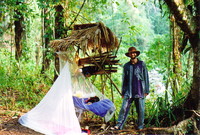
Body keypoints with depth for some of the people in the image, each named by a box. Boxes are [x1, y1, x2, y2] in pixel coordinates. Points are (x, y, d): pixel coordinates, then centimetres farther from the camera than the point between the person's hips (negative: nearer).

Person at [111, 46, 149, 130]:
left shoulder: (142, 64, 4)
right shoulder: (126, 66, 10)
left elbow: (146, 78, 5)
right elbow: (124, 80, 14)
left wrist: (146, 90, -1)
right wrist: (123, 92, 10)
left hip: (139, 91, -1)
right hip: (129, 91, 2)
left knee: (140, 109, 3)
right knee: (124, 108, -6)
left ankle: (140, 126, 16)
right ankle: (119, 125, -4)